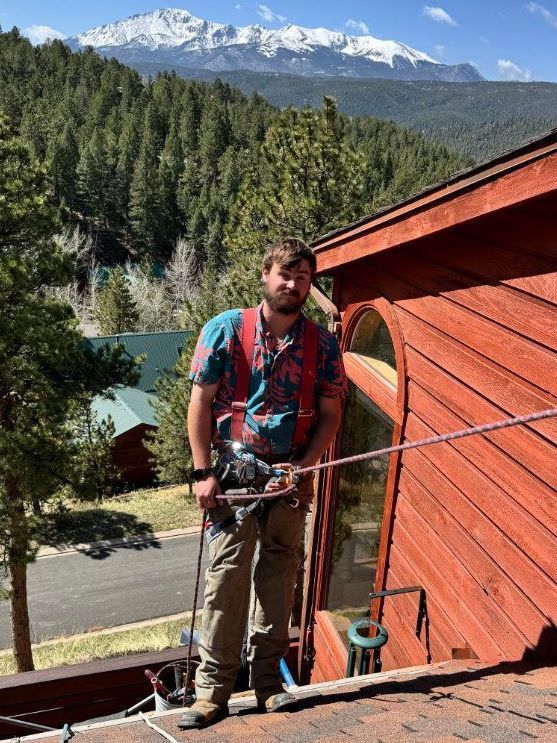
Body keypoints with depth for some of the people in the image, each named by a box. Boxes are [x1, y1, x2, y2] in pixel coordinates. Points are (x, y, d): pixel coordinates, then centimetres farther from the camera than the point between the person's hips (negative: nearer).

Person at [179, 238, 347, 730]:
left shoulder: (322, 343, 2)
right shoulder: (225, 329, -3)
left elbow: (330, 414, 5)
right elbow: (200, 402, -2)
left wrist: (302, 466, -8)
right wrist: (202, 472, -7)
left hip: (290, 473, 2)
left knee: (279, 574, 9)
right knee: (227, 573, -2)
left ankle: (268, 680, 24)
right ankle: (213, 691, 10)